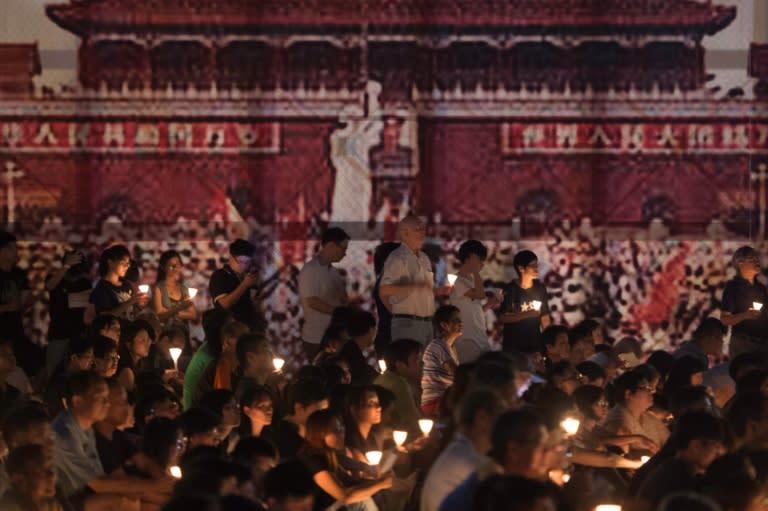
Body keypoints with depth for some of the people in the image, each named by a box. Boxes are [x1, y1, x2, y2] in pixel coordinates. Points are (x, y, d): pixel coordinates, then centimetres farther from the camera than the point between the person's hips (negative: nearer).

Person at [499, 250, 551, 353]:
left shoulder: (540, 288, 6)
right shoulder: (510, 290, -7)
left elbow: (545, 318, 9)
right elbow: (502, 318, -11)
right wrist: (527, 314, -18)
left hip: (535, 342, 3)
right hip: (513, 344, -3)